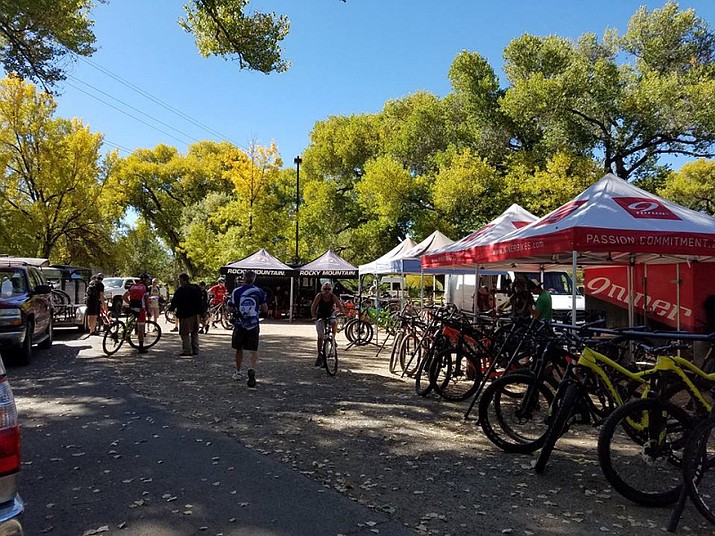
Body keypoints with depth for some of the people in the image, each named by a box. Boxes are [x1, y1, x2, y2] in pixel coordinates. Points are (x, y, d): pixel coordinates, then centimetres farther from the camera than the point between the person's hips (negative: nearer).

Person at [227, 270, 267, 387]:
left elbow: (230, 308, -4)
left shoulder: (236, 291, -5)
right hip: (253, 325, 0)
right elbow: (265, 309, -2)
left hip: (239, 325, 0)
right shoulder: (259, 291, -1)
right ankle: (252, 369, -23)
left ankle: (238, 372, 29)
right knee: (253, 350, 1)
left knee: (239, 349, 17)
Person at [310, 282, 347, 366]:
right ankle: (319, 355, 0)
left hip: (330, 316, 1)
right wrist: (313, 316, -35)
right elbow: (313, 307, -20)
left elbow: (340, 306, -18)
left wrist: (344, 312, -38)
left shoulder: (333, 297, -11)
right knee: (320, 336, -10)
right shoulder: (319, 296, -14)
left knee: (334, 323, -34)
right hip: (320, 317, -1)